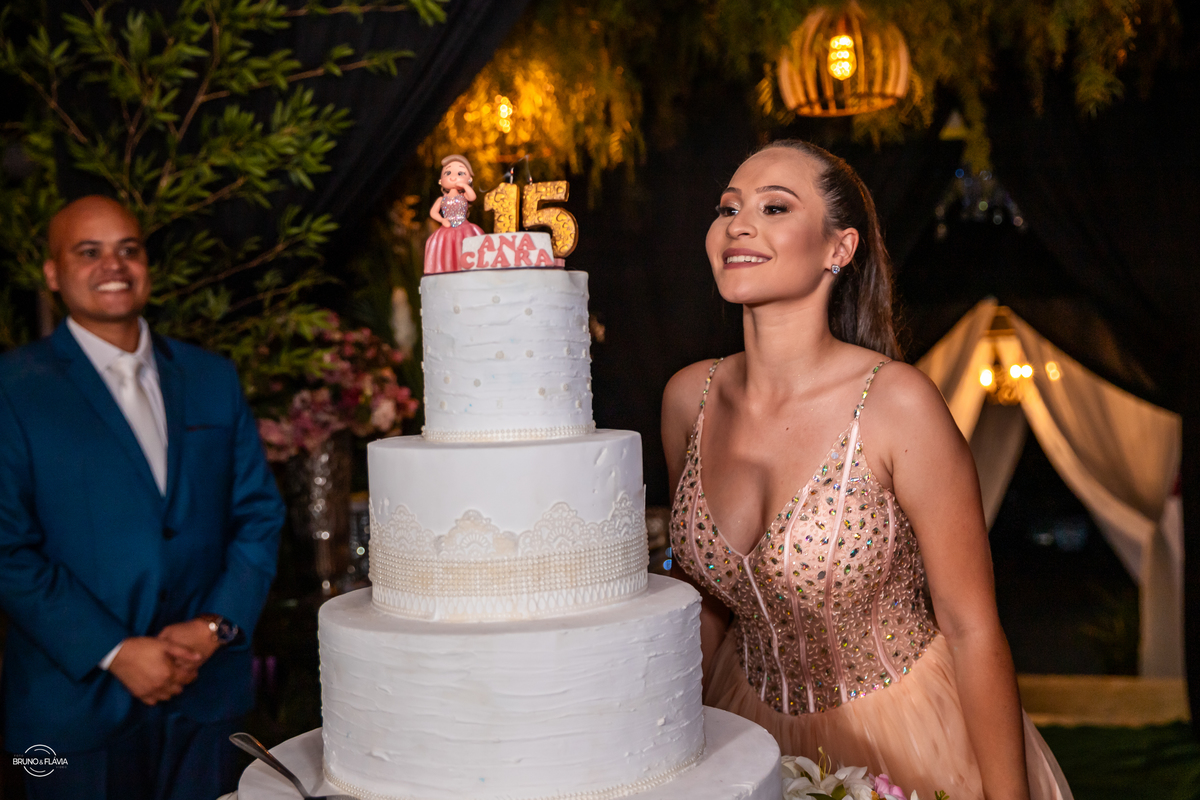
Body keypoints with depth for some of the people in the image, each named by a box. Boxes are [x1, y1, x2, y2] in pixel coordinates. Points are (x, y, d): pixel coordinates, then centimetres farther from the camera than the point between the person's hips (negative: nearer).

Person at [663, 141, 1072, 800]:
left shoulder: (897, 404, -23)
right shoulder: (688, 398, -9)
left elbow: (972, 629, -16)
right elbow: (702, 597, 4)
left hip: (909, 743, -4)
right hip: (756, 732, 4)